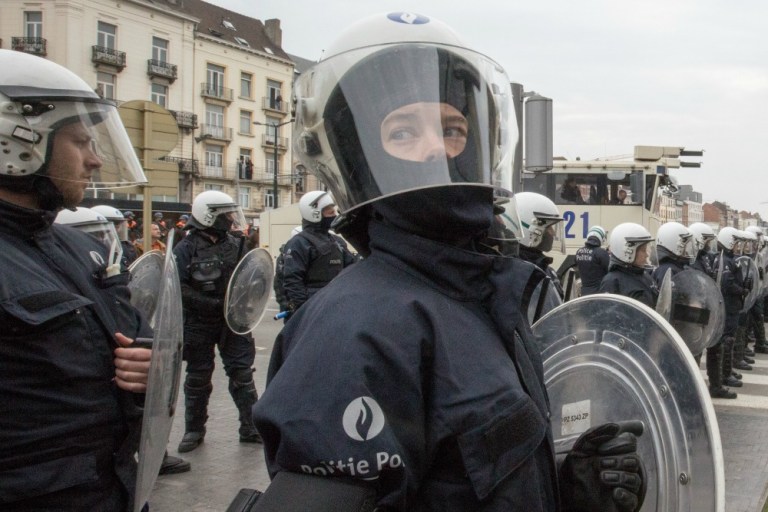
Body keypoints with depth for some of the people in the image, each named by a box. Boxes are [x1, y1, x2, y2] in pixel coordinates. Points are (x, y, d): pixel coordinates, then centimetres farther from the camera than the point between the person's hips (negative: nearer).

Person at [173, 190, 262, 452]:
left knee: (242, 373, 4)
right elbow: (179, 288, -15)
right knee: (197, 378, 9)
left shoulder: (236, 245, 7)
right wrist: (212, 304, -22)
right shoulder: (186, 249, -9)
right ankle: (194, 430, 22)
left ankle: (250, 427, 12)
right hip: (199, 324, -3)